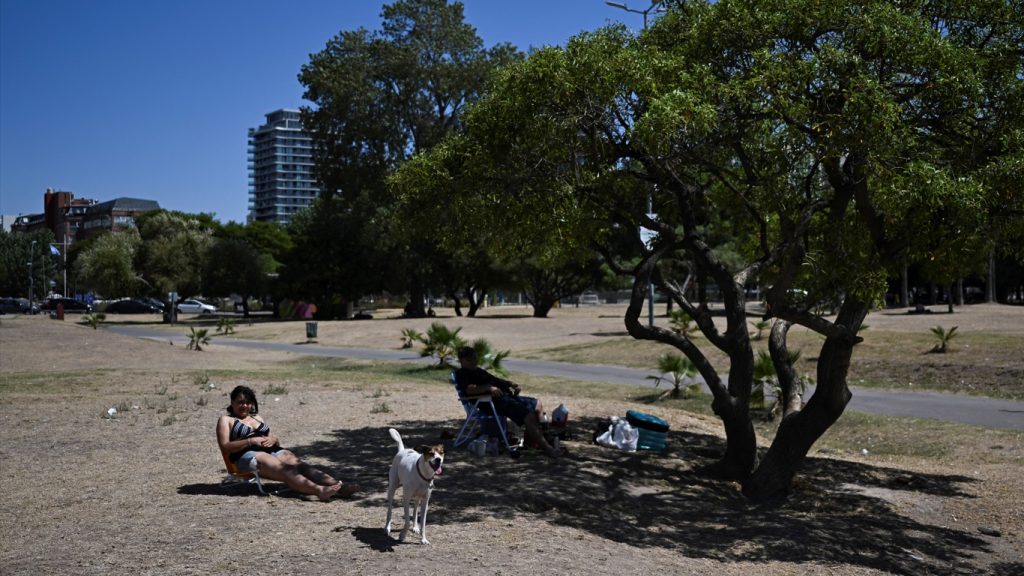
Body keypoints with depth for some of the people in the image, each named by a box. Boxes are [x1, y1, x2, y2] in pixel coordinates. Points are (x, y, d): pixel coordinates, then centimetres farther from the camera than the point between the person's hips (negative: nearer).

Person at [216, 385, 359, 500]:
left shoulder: (257, 417, 29)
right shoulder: (226, 420, 13)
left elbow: (276, 442, 25)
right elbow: (225, 446, -3)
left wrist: (273, 439, 0)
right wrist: (251, 441, -14)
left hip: (272, 450, 6)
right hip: (247, 456, -6)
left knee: (299, 465, -22)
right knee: (284, 469, -33)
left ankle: (339, 487, -42)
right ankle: (319, 490, -57)